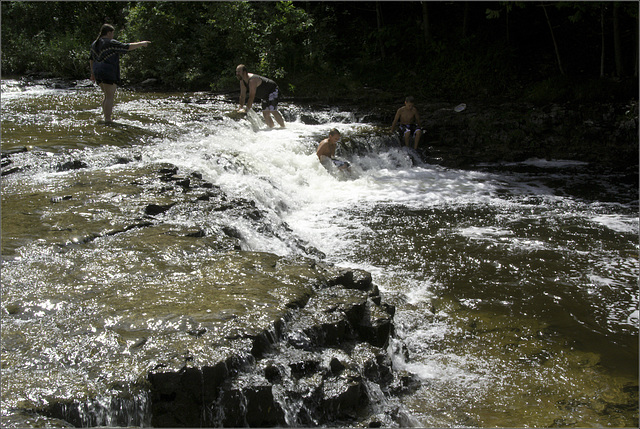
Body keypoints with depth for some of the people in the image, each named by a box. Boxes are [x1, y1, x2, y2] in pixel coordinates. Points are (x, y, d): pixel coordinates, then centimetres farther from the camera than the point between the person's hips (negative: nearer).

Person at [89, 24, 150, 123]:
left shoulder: (94, 44, 13)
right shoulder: (111, 43, -11)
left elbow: (91, 60, 18)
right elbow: (127, 47, -11)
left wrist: (93, 73, 24)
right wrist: (141, 44, -2)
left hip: (98, 73, 8)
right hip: (109, 73, -8)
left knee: (107, 96, 17)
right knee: (110, 97, -5)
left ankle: (105, 117, 14)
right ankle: (108, 120, -7)